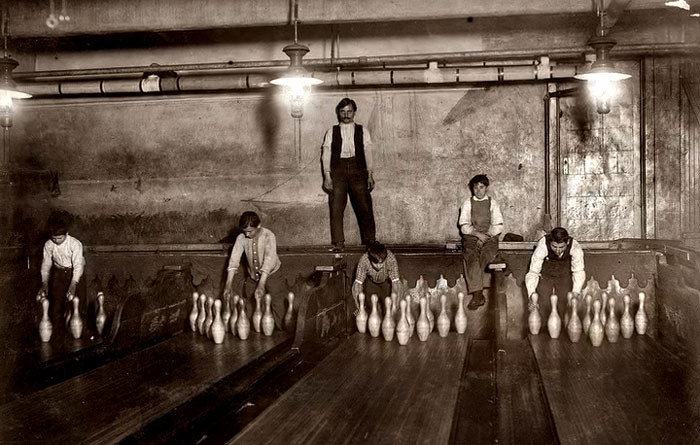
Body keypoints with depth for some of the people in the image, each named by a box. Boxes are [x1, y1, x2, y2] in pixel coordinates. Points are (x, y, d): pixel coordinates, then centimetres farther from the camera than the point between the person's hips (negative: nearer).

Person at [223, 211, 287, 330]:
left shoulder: (268, 236, -22)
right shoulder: (241, 238, -12)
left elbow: (269, 260, -31)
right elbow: (234, 259, -16)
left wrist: (261, 285, -40)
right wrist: (228, 284, -27)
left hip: (271, 275, -3)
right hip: (252, 277, 3)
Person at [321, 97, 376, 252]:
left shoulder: (362, 130, 13)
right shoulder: (332, 132, 12)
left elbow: (368, 153, 9)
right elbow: (326, 154, 7)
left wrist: (370, 175, 0)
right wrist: (327, 176, -3)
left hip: (357, 170, 0)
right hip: (338, 170, 0)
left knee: (364, 207, -4)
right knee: (336, 208, -5)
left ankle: (370, 242, 4)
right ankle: (338, 244, 0)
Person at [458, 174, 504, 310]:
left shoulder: (492, 203, 12)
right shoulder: (467, 204, 12)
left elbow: (498, 226, 6)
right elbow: (464, 226, 4)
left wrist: (485, 235, -10)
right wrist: (478, 234, -13)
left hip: (489, 238, 0)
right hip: (471, 238, 0)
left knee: (482, 257, -30)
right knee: (472, 258, -32)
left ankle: (476, 295, -28)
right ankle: (478, 295, -39)